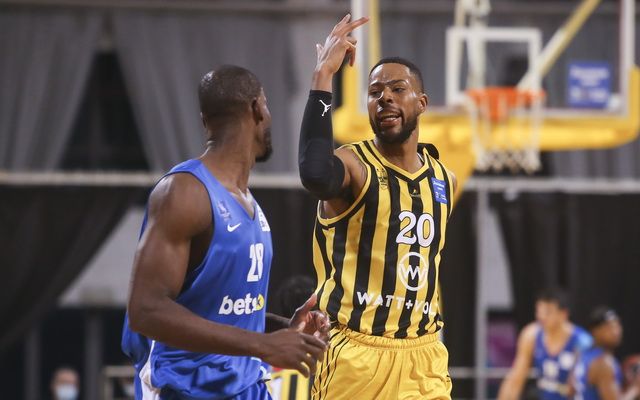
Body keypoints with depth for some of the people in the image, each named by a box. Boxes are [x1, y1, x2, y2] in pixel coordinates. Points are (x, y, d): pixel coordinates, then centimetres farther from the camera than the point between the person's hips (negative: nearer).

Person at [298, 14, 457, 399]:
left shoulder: (444, 179, 11)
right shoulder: (354, 165, -9)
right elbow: (315, 175, -35)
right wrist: (324, 75, -32)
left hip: (423, 356, 6)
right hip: (357, 354, -6)